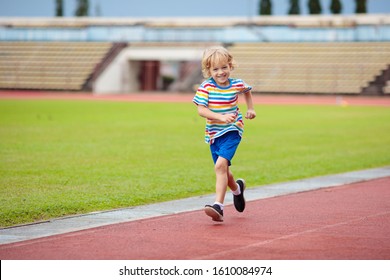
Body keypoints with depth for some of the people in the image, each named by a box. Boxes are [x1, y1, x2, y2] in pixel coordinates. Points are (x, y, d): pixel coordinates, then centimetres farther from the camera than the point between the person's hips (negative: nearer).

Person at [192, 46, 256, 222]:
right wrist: (221, 117, -30)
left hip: (232, 131, -2)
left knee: (221, 165, -23)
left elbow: (247, 91, 21)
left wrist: (250, 109, 17)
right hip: (214, 133, 2)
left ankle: (218, 206, -28)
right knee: (223, 169, 15)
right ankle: (237, 188, 48)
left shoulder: (237, 85, -4)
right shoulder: (205, 87, -10)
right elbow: (201, 110, -19)